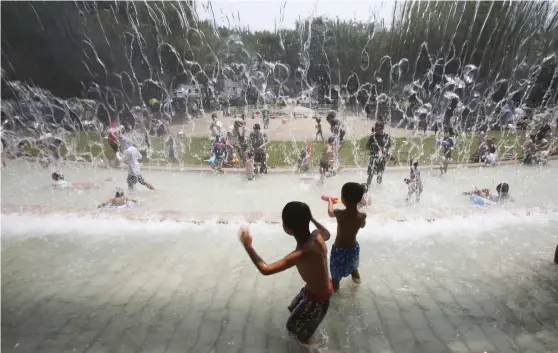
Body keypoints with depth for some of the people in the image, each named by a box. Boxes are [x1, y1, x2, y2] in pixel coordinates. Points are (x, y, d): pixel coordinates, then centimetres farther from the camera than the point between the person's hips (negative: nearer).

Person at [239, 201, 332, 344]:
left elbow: (265, 269, -36)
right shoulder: (317, 236, -19)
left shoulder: (301, 255, -40)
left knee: (294, 326, 20)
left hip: (317, 298, -7)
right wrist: (311, 218, 9)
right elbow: (327, 234, 8)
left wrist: (248, 246, -26)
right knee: (296, 310, 33)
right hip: (323, 288, 8)